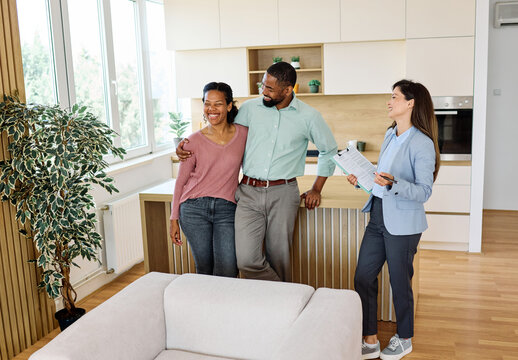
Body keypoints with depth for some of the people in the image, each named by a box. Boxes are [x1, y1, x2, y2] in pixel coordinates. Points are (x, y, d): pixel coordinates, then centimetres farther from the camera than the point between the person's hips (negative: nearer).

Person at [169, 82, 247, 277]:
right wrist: (174, 219, 5)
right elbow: (181, 180, 5)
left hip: (227, 209, 1)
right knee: (204, 269, 4)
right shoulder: (194, 140, -1)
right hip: (194, 209, 0)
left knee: (227, 271, -8)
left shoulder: (243, 134, 2)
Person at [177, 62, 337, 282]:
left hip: (282, 194, -1)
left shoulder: (309, 117, 1)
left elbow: (329, 151, 15)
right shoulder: (250, 108, 5)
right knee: (246, 260, -9)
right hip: (249, 192, 2)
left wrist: (316, 189, 11)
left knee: (278, 258, 5)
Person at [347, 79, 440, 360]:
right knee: (363, 277, 7)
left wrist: (393, 183, -31)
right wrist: (362, 179, 5)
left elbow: (424, 192, -18)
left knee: (400, 282, 7)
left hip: (403, 224, -8)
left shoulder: (422, 144, -15)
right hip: (378, 216, 8)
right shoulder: (390, 135, 10)